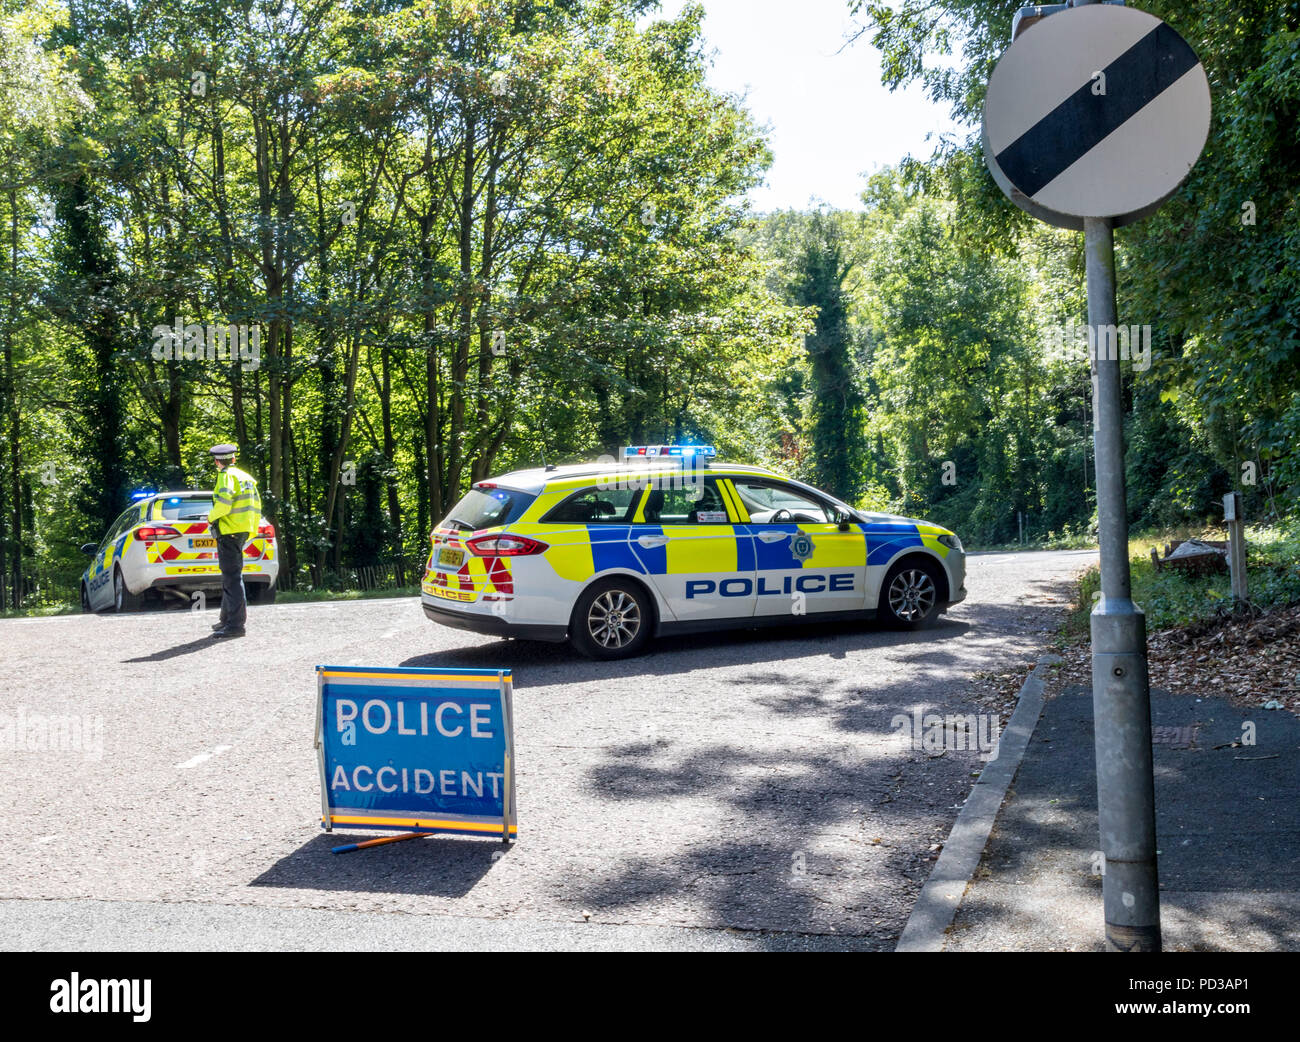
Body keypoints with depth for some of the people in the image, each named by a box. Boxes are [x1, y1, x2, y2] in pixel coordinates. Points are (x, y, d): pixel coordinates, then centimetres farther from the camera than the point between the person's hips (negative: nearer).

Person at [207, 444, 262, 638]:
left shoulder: (226, 476, -10)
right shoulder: (245, 477, 18)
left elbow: (224, 502, -24)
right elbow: (257, 505, 21)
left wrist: (211, 517, -8)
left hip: (229, 531, -10)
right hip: (242, 531, 10)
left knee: (232, 577, -10)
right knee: (230, 575, 19)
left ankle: (236, 624, -11)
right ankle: (227, 618, 28)